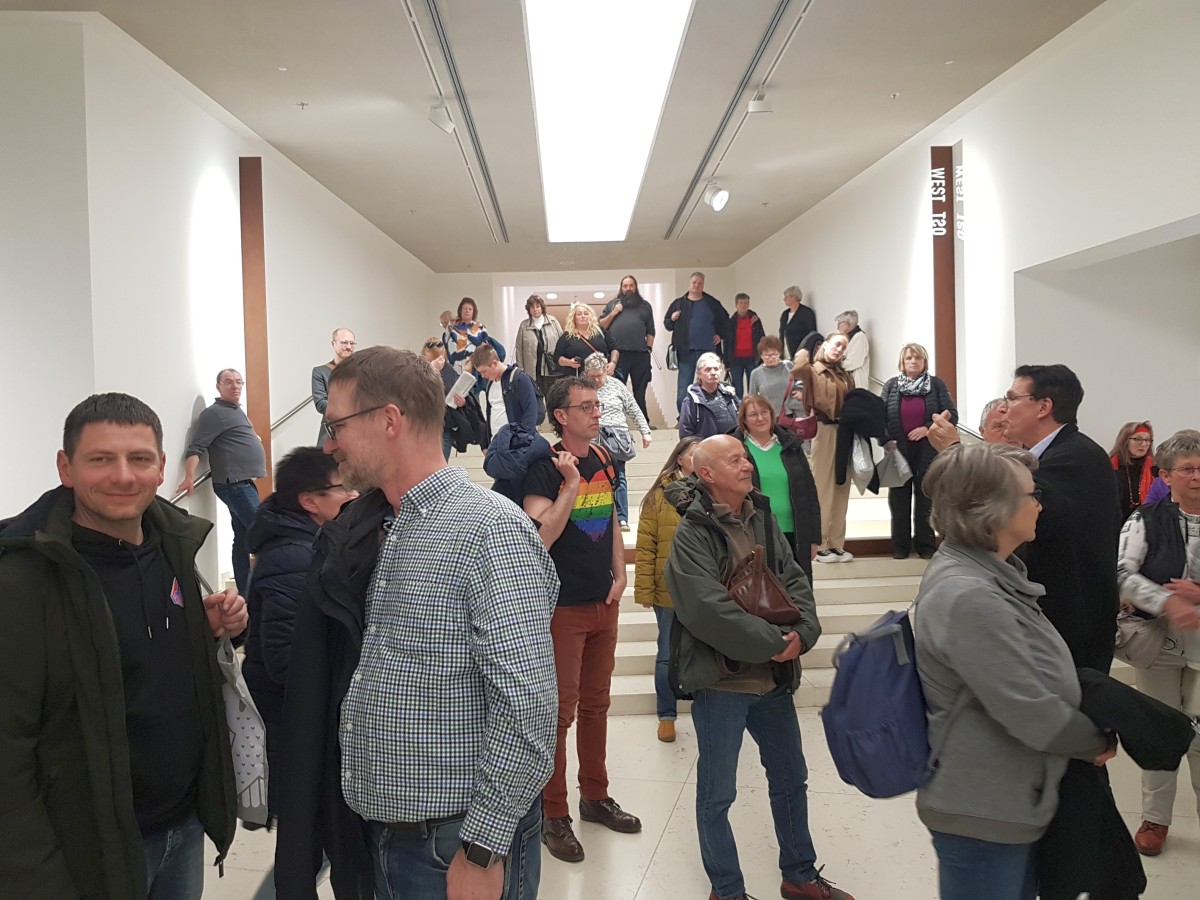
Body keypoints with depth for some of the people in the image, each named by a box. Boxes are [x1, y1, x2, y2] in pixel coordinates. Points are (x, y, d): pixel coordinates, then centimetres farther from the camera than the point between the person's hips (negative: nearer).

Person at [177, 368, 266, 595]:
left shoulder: (237, 411, 18)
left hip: (243, 483, 10)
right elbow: (195, 448, -18)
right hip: (235, 484, -10)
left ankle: (244, 592, 15)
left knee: (244, 538, 11)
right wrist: (189, 477, -28)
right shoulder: (214, 414, -10)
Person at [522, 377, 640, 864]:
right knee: (560, 711, 1)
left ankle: (595, 796, 32)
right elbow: (541, 537, -26)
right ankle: (553, 814, 16)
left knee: (596, 704, 17)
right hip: (562, 606, -7)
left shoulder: (603, 459, 6)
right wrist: (572, 483, -28)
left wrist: (620, 575, 6)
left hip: (603, 602, 7)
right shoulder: (545, 469, -15)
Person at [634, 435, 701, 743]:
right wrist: (645, 591, -10)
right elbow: (645, 547, -6)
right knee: (668, 656, 11)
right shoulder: (659, 496, -5)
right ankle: (666, 716, 26)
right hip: (669, 590, -1)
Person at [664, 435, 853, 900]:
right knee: (717, 793, 7)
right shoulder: (691, 534, -15)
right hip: (720, 682, -7)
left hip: (774, 676, 7)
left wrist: (803, 632, -14)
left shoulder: (763, 520, 6)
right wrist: (772, 643, -21)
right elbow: (710, 608, -24)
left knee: (791, 778, 19)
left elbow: (795, 580, 4)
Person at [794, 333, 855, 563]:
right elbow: (797, 369, -28)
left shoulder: (844, 376, 15)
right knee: (823, 488, -1)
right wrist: (806, 349, -14)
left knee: (841, 487, 11)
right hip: (825, 430, -7)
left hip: (844, 432, 7)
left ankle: (836, 544, 20)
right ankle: (820, 546, 7)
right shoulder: (814, 371, -5)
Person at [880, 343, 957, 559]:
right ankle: (900, 545, 15)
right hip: (898, 450, 1)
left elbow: (951, 415, -2)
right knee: (899, 498, 6)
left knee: (926, 498, 7)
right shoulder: (891, 385, 5)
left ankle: (926, 544, 16)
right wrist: (886, 441, -12)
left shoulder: (936, 384, 2)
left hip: (928, 450, -1)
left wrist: (928, 428, -15)